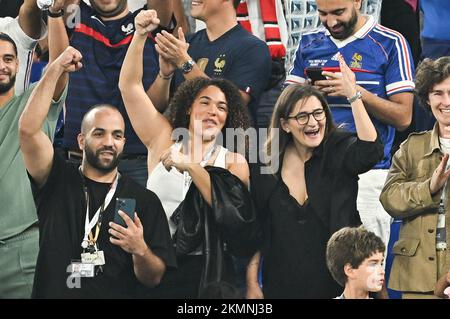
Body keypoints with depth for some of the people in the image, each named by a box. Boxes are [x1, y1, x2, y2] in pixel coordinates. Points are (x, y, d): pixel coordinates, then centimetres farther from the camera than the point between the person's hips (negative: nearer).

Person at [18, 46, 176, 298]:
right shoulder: (58, 181, 8)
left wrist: (141, 251, -13)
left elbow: (154, 279, 8)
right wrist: (55, 71, -3)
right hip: (54, 293, 1)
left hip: (120, 295, -1)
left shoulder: (144, 200, 8)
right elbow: (29, 129, -6)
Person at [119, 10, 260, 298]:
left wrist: (193, 168, -13)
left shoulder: (234, 162, 4)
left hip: (204, 273, -1)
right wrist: (140, 36, -7)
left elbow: (238, 219, -11)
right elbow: (130, 86, 4)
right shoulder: (164, 141, 8)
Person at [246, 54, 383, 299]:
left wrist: (354, 96, -33)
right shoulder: (265, 168, 0)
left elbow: (371, 150, -28)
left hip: (337, 286, -1)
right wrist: (252, 285, 2)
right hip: (283, 286, 2)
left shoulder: (339, 152, -5)